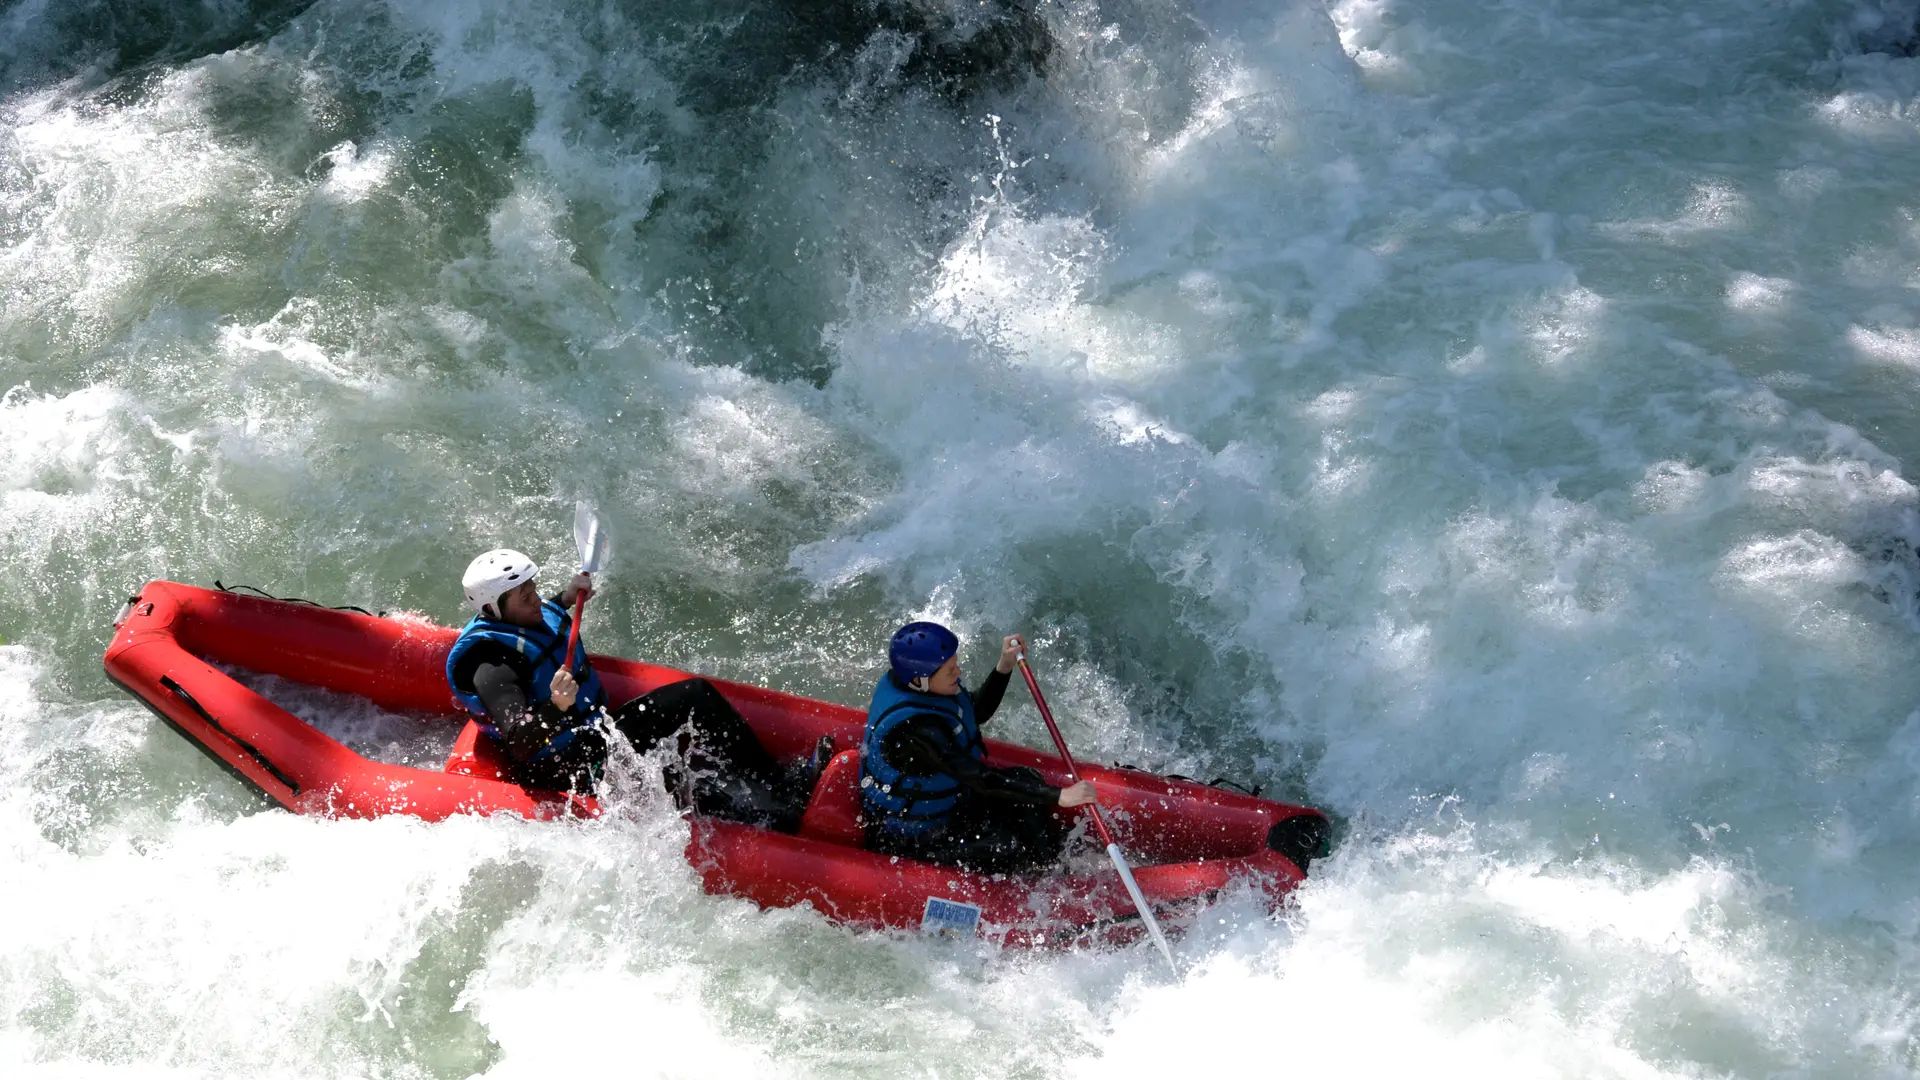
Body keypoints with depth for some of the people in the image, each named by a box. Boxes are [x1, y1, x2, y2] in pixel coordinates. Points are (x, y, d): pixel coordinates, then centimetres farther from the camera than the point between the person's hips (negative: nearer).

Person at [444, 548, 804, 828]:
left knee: (696, 695, -1)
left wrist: (565, 599, 24)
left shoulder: (535, 619, 5)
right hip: (564, 767, -10)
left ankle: (781, 784, -3)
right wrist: (556, 708, -50)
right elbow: (518, 740, -35)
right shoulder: (489, 664, -23)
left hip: (596, 730, 10)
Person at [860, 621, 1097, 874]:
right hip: (909, 836, -10)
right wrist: (1059, 796, -37)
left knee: (1025, 780, 0)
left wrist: (1004, 667, -5)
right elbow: (980, 780, -36)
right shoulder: (913, 730, -36)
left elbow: (977, 713, 10)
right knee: (1008, 850, -21)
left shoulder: (909, 681, -9)